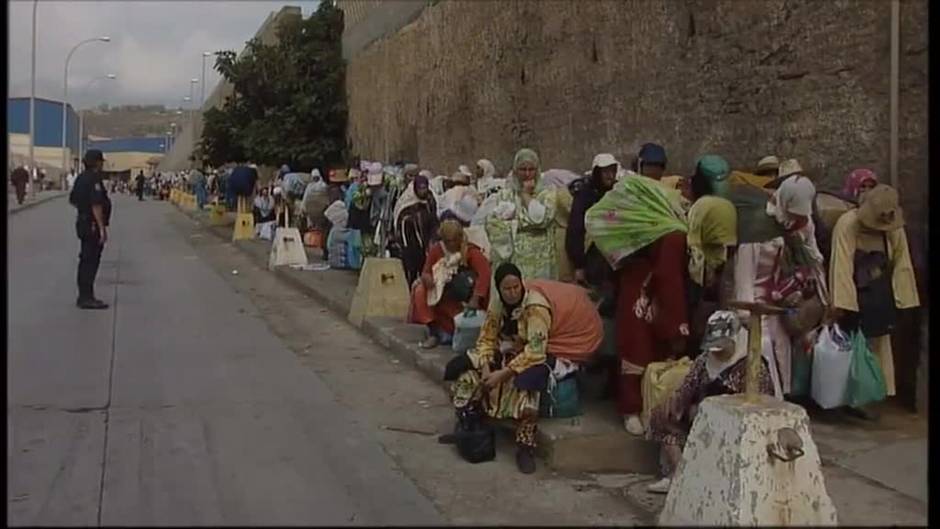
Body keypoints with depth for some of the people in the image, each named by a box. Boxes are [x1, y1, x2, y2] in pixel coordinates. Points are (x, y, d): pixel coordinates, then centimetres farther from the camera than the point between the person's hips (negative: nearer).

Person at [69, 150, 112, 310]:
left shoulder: (81, 178, 13)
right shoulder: (94, 180, -18)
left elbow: (72, 199, 22)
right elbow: (96, 205, -24)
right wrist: (102, 228, -24)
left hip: (83, 223, 10)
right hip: (93, 225, -10)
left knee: (86, 260, 15)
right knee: (91, 261, -7)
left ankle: (84, 296, 22)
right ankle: (87, 298, -5)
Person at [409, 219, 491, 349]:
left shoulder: (471, 251, -17)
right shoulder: (436, 250, -7)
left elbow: (485, 272, -30)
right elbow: (426, 272, -2)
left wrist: (475, 298, -42)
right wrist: (426, 277, -29)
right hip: (442, 292, 3)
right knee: (421, 292, -21)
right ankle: (434, 332, -18)